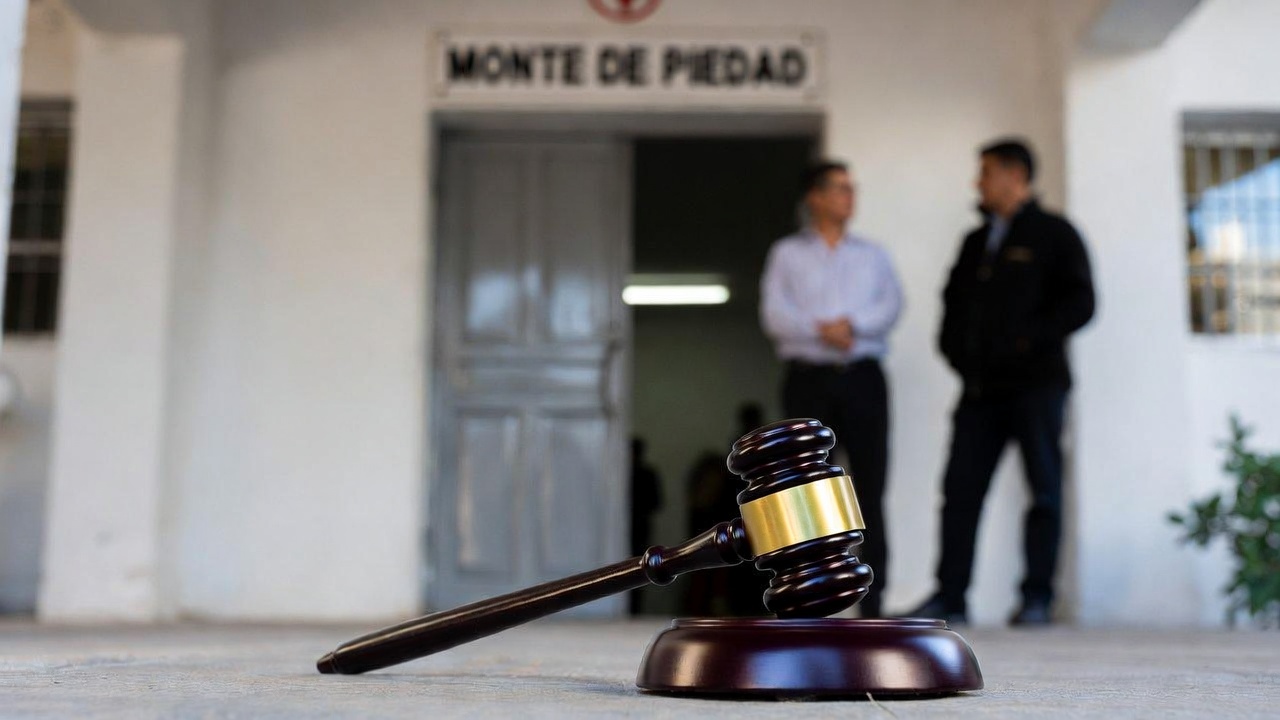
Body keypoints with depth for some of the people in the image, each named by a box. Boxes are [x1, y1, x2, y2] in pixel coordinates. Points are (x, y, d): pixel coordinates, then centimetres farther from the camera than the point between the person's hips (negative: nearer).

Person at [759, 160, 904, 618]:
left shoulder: (872, 255, 17)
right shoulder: (787, 254, 10)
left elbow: (891, 307, 1)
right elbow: (774, 314, -3)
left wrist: (853, 324, -16)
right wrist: (822, 330, -15)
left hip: (863, 377, 2)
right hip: (808, 378, -1)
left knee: (869, 486, -2)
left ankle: (872, 599, 1)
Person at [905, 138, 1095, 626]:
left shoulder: (1053, 234, 4)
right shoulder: (976, 242, 21)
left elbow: (1079, 303, -5)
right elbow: (953, 299, 25)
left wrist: (1026, 341, -13)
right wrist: (955, 348, 8)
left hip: (1035, 384, -5)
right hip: (980, 386, 5)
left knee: (1044, 491, -1)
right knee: (960, 490, -1)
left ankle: (1037, 599, 4)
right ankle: (949, 596, 1)